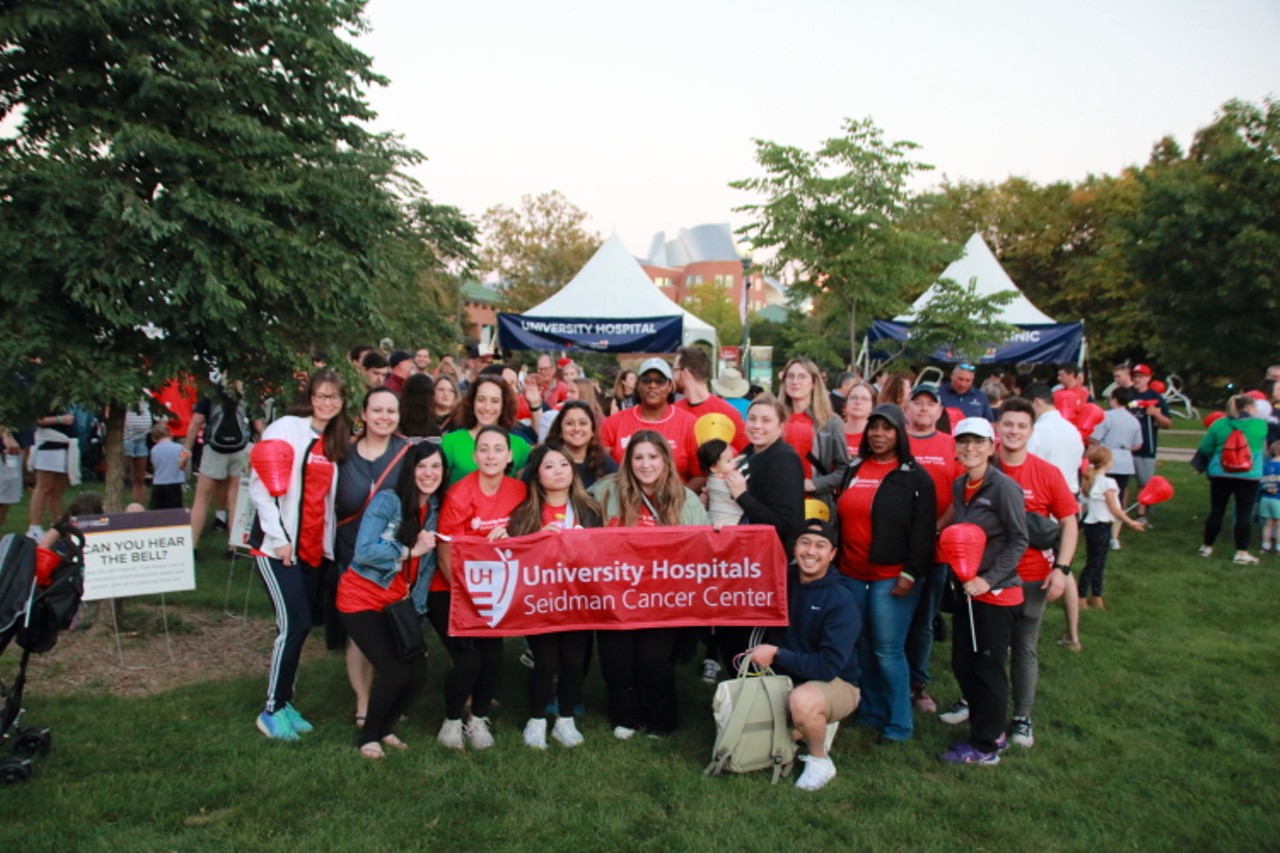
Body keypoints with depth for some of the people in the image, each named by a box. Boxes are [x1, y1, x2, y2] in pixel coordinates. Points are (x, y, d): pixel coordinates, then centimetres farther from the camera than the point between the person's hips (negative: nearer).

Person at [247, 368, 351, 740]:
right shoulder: (286, 429, -7)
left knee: (300, 626, 10)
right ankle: (272, 709, 5)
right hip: (278, 545, -6)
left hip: (314, 548, 6)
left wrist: (329, 541, 4)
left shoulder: (336, 442, 11)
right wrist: (278, 538, -13)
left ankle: (285, 702, 23)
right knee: (294, 624, -10)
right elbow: (259, 485, -11)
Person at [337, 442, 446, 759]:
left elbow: (426, 566, 4)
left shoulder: (436, 511, 3)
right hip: (362, 600, -5)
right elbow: (363, 551, -24)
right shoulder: (387, 500, -15)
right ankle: (367, 735, 13)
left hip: (399, 603, 6)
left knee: (418, 674, -6)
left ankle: (383, 728, 22)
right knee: (395, 673, -15)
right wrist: (411, 551, -20)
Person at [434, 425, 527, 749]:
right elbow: (445, 554, -14)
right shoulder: (459, 495, -18)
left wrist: (507, 536, -15)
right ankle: (452, 721, 15)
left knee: (493, 656, -6)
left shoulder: (518, 491, -6)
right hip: (451, 589, -4)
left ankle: (479, 720, 20)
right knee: (468, 659, -12)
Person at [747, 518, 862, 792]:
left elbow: (828, 667, -26)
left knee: (802, 700, -36)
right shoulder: (784, 578, -6)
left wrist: (777, 655, -24)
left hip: (836, 684, -6)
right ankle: (818, 724, 15)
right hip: (788, 678, 6)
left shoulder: (841, 600, -21)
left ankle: (820, 761, -7)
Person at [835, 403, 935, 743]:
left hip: (891, 578, -6)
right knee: (861, 647, 13)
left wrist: (911, 573, -15)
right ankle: (871, 712, 27)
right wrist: (835, 561, 14)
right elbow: (840, 519, 18)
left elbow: (923, 532, -8)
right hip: (851, 575, 6)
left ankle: (899, 724, 9)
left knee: (888, 651, -4)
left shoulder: (915, 477, -3)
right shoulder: (853, 470, 13)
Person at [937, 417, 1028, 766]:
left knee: (989, 668, 3)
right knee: (962, 663, 13)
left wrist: (988, 580, -18)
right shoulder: (959, 486, 7)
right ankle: (990, 729, 32)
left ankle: (985, 746, 16)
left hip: (996, 592, -7)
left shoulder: (1004, 487, -15)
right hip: (967, 589, 7)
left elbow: (1019, 540, -14)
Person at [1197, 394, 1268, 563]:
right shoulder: (1261, 425, -3)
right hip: (1249, 476, -2)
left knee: (1216, 511, 10)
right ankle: (1241, 553, 3)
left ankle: (1207, 547, 20)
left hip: (1220, 474, 2)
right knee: (1244, 514, 2)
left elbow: (1205, 449, 3)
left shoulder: (1219, 424, -2)